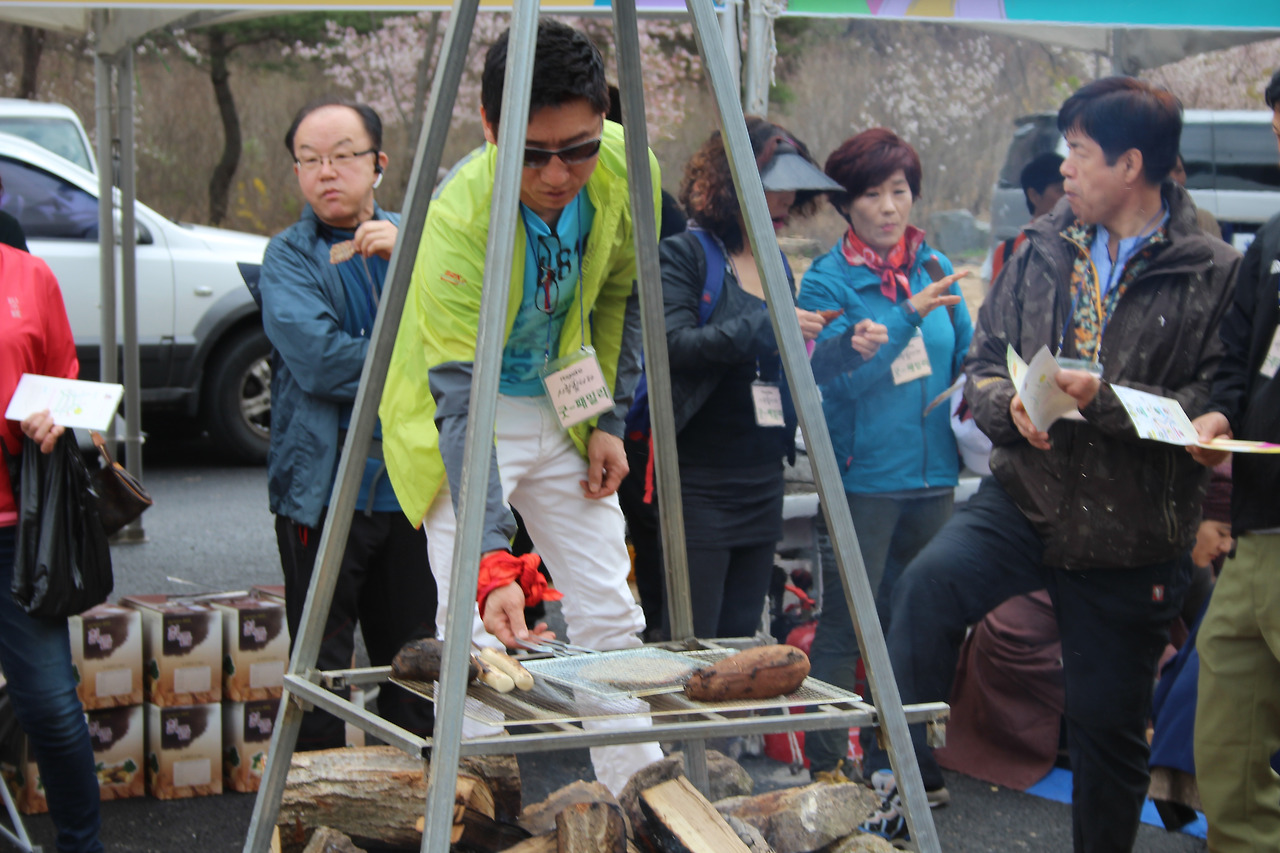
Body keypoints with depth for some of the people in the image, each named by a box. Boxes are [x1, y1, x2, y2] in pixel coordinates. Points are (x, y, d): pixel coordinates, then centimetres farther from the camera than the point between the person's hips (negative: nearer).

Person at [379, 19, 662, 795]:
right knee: (477, 637, -14)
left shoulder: (626, 168, -17)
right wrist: (493, 559, -47)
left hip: (563, 411, 5)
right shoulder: (460, 216, -33)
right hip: (470, 418, -5)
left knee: (611, 616, 6)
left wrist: (610, 421, -1)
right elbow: (461, 400, -39)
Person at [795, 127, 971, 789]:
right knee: (844, 629, -1)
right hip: (863, 477, -5)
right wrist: (908, 316, -26)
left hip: (934, 473, 5)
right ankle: (825, 770, 8)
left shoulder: (935, 269, 9)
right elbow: (838, 376, -18)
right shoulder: (828, 280, -5)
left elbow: (966, 362, 16)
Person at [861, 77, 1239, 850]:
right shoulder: (1044, 249, 6)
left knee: (1110, 723, 10)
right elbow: (985, 360, 11)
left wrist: (1105, 399, -22)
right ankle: (908, 780, -17)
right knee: (929, 584, -27)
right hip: (1024, 497, 3)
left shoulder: (1211, 273, -8)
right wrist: (1010, 404, -11)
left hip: (1128, 533, -2)